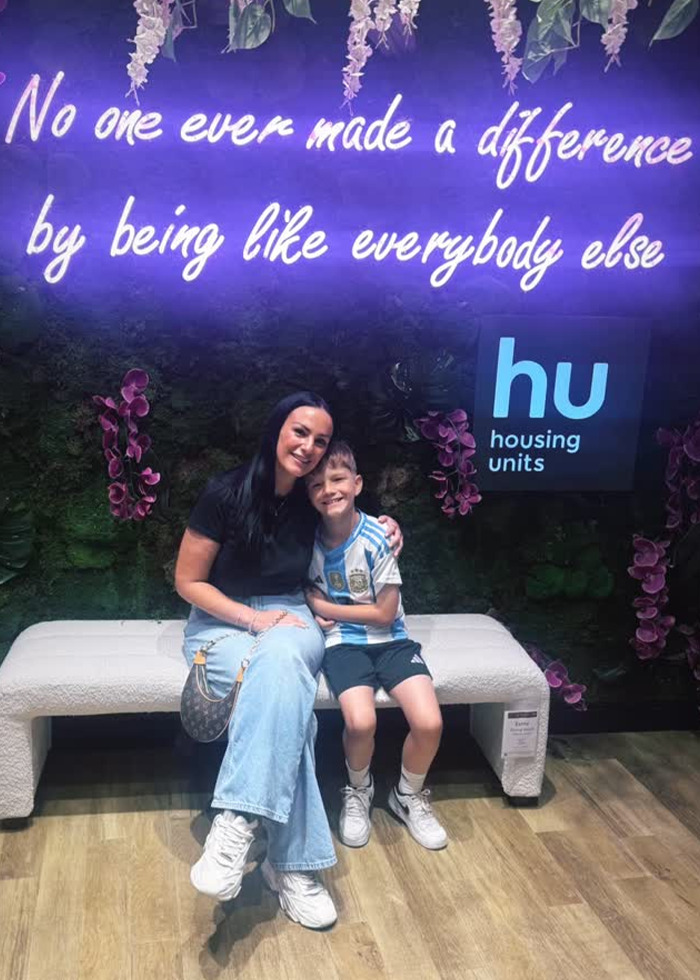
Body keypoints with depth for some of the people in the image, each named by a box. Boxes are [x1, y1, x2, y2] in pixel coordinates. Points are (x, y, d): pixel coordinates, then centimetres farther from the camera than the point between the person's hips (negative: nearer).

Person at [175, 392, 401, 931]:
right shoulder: (226, 492, -12)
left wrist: (381, 526, 3)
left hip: (290, 619, 2)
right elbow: (188, 581, -7)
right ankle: (291, 863, -34)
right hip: (222, 621, -2)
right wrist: (253, 619, -19)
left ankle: (237, 824, -42)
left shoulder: (315, 500, 0)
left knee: (280, 661, -38)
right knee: (284, 687, -36)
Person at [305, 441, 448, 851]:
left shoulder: (378, 537, -14)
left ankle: (408, 796, 13)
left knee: (430, 722, -20)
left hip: (390, 640, 0)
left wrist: (324, 606, -9)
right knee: (361, 721, -26)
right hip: (343, 643, 1)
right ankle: (358, 791, 9)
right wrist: (314, 608, -9)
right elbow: (308, 592, 13)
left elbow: (384, 614, -11)